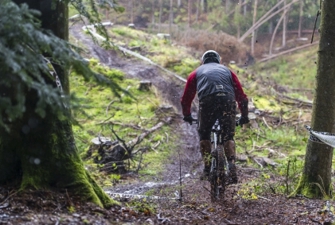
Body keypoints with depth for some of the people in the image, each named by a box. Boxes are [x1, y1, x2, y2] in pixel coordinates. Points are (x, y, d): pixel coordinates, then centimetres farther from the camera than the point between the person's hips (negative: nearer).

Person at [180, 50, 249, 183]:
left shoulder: (197, 72, 30)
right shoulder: (227, 71, 33)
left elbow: (186, 98, 30)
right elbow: (241, 96, 28)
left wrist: (187, 116, 44)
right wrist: (244, 117, 37)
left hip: (207, 102, -1)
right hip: (228, 101, 1)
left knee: (204, 134, 19)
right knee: (228, 136, 13)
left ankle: (207, 168, 11)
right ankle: (231, 165, -9)